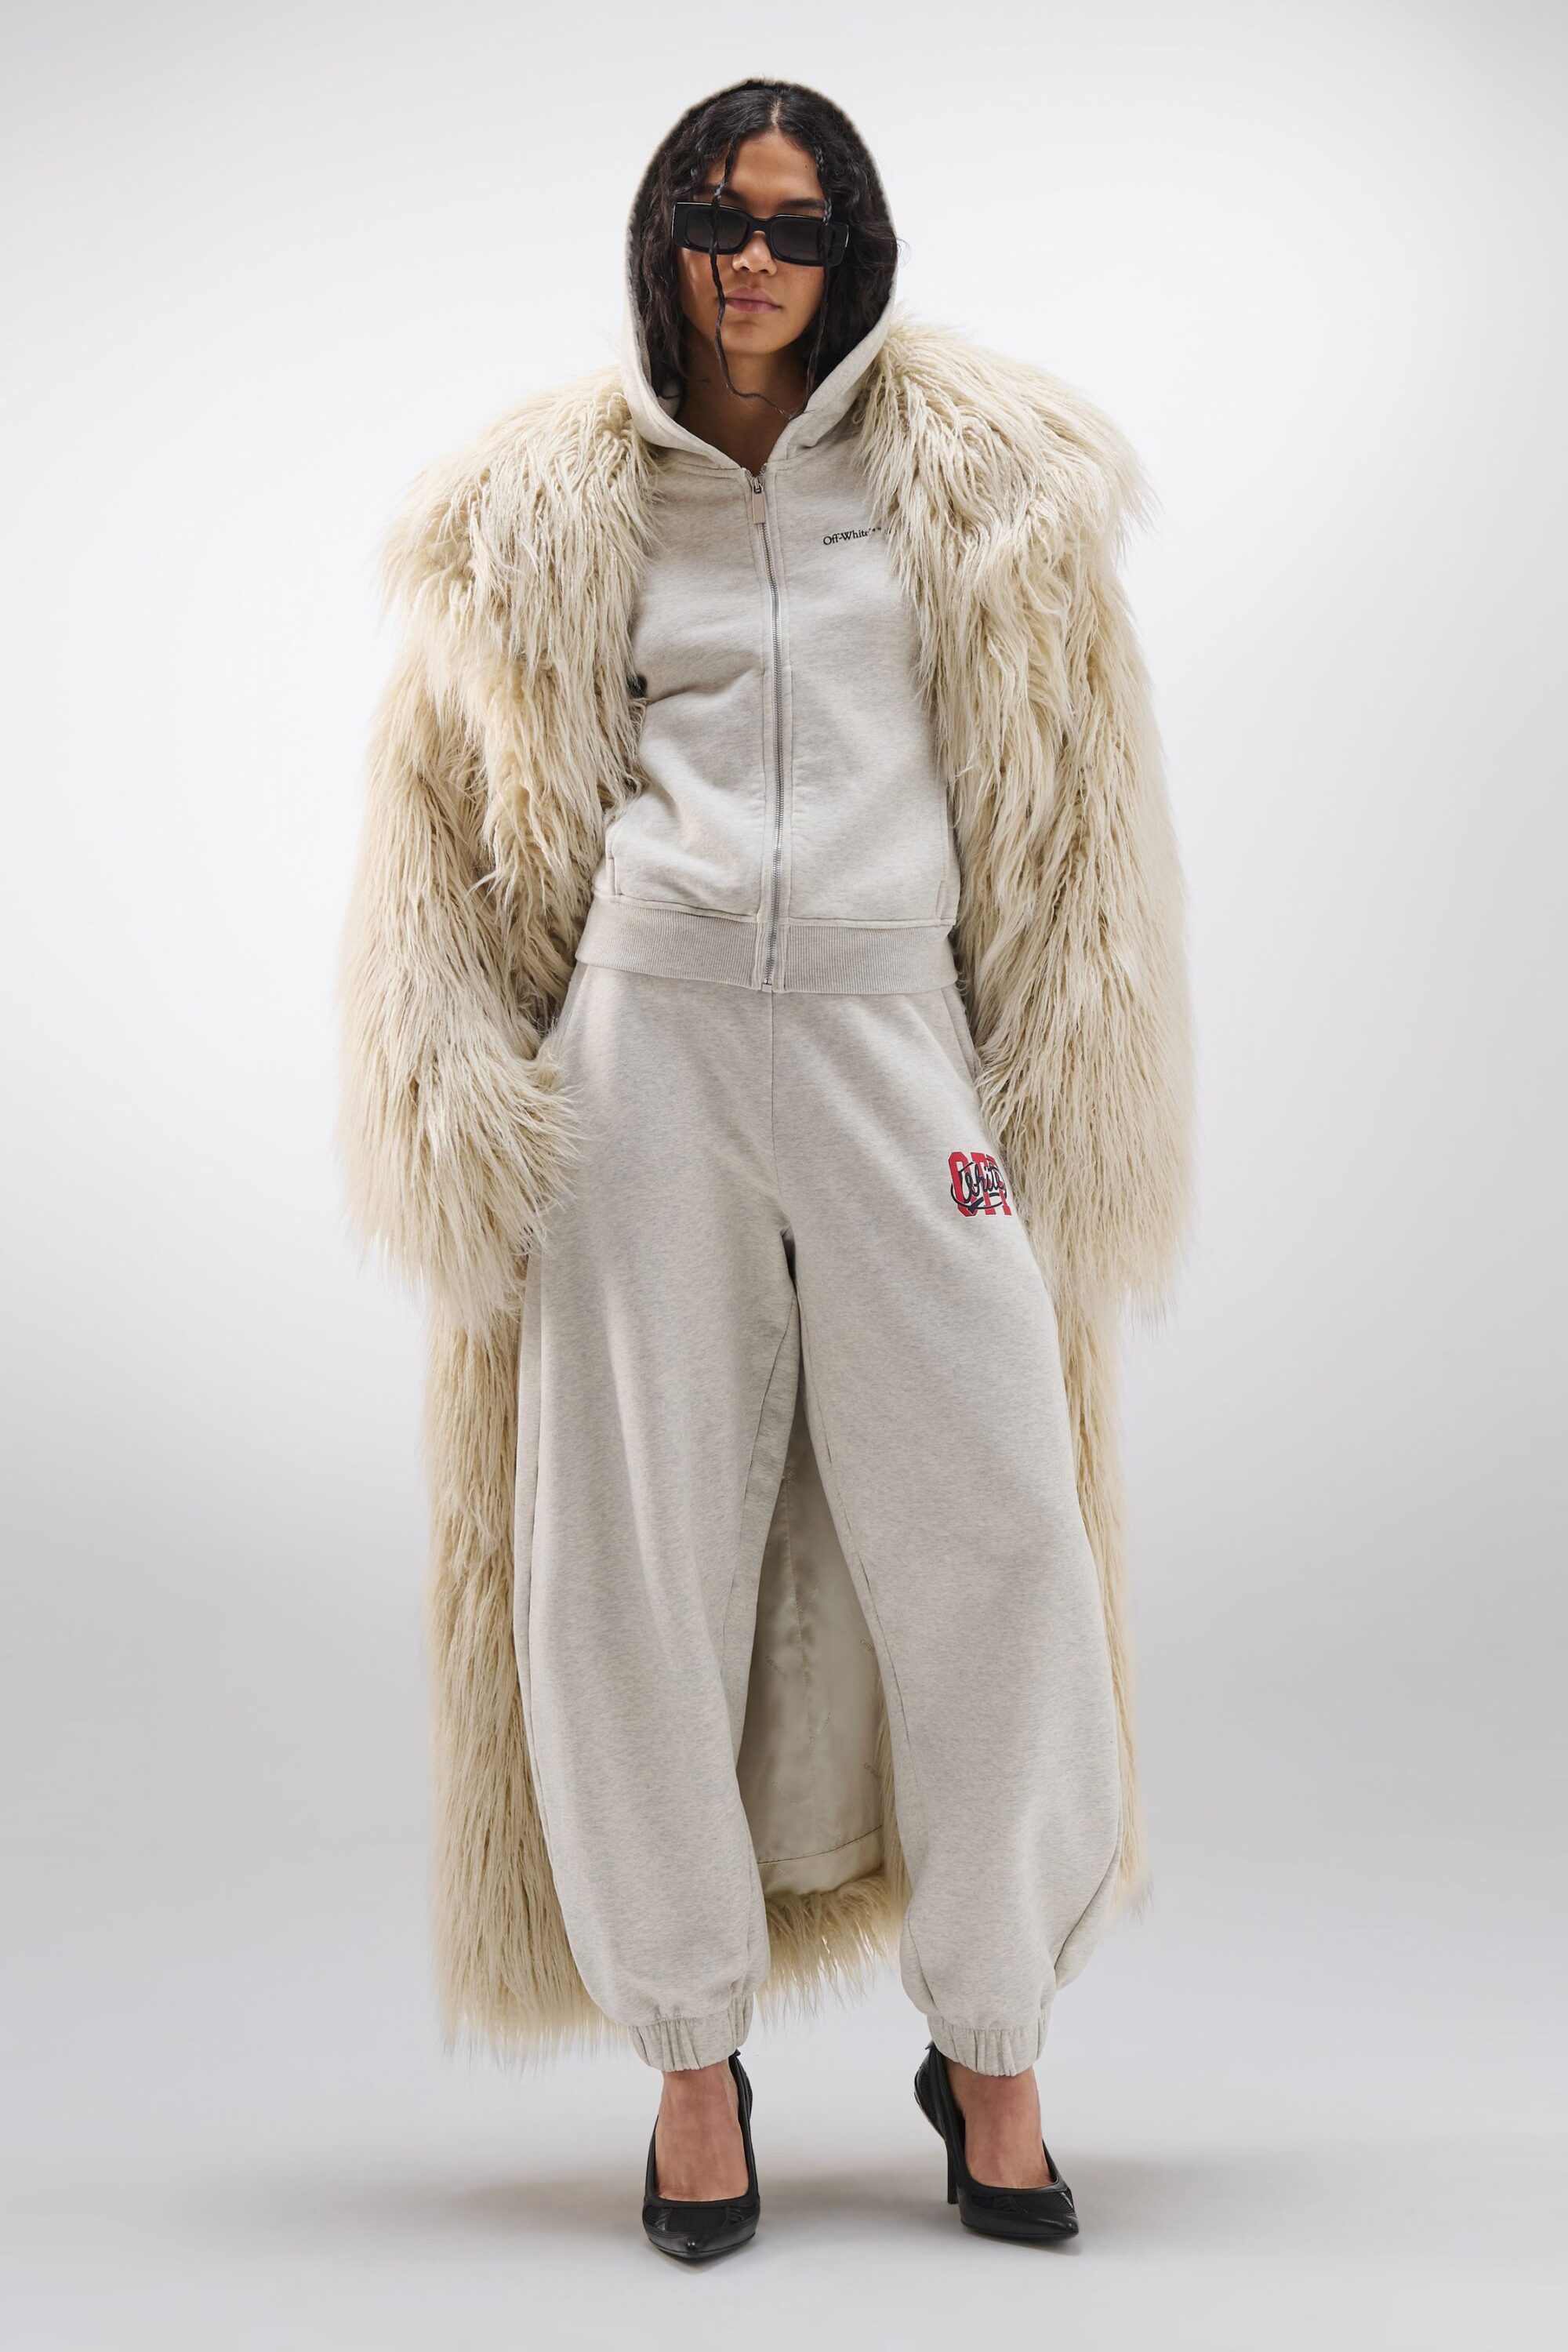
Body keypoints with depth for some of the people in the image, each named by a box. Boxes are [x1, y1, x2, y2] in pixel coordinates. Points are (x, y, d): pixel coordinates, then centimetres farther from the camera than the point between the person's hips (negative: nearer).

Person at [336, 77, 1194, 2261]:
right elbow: (446, 818, 14)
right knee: (644, 1551, 2)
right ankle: (694, 2050, 21)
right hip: (645, 1045, 1)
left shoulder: (982, 486, 8)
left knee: (989, 1537, -2)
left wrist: (1060, 1111, 2)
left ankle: (991, 2045, 19)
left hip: (898, 1045, 0)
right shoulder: (551, 510, 10)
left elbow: (1075, 822, 9)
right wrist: (465, 1112, 4)